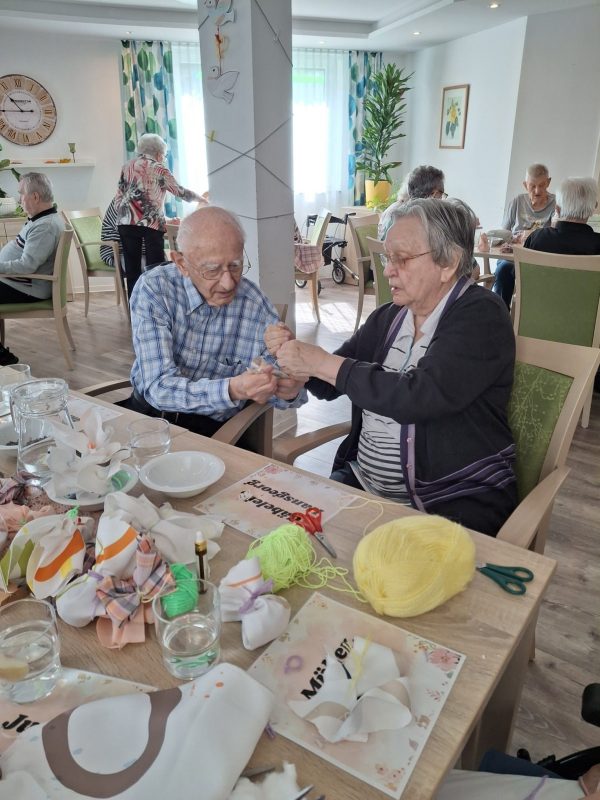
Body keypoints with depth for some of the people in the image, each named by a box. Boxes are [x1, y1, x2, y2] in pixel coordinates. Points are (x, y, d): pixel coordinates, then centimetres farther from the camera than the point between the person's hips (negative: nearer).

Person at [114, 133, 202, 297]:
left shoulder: (127, 166, 18)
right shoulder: (158, 169, 5)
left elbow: (118, 197, 15)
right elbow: (179, 191, 12)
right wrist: (199, 197, 26)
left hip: (127, 222, 4)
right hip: (152, 223, -4)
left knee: (132, 270, 6)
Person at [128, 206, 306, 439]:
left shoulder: (259, 310, -12)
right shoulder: (153, 290, -14)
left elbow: (271, 390, -1)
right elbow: (157, 387, -22)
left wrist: (290, 391, -25)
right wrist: (232, 390, -38)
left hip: (212, 432, 1)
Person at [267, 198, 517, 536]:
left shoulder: (481, 315, -10)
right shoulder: (388, 318, 9)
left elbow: (419, 396, -25)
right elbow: (329, 385, 15)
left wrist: (324, 363, -19)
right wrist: (292, 352, -5)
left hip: (454, 503, -6)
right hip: (363, 481, 6)